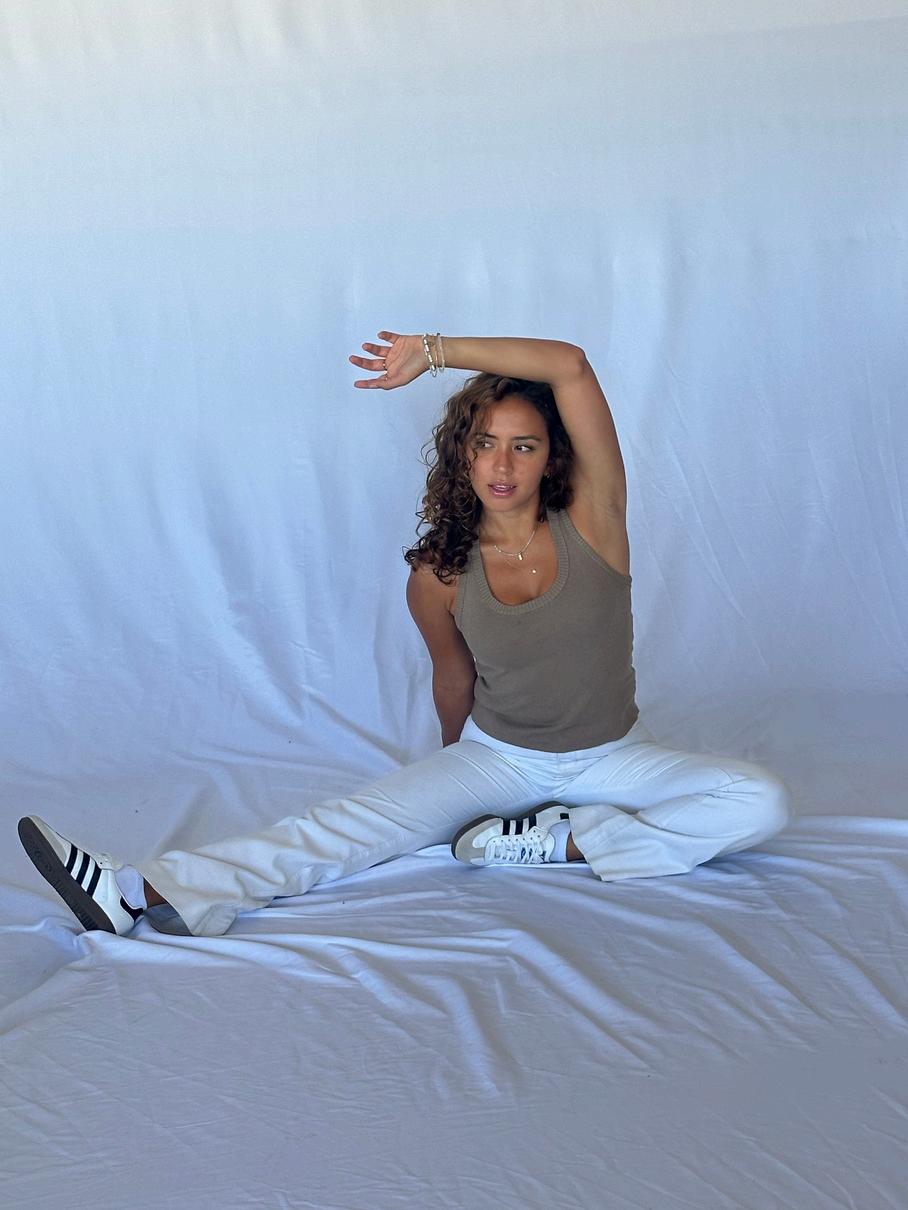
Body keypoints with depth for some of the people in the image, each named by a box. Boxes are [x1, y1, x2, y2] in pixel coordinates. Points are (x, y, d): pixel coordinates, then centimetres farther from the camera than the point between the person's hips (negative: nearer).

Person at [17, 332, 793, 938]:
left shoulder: (591, 523, -17)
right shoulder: (440, 578, -12)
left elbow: (570, 366, -28)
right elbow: (454, 681, 6)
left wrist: (434, 352, -23)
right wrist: (459, 764, 20)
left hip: (611, 758, 0)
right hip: (497, 756, 0)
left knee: (763, 802, -23)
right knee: (356, 824, -20)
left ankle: (560, 842, -22)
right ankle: (148, 894, -35)